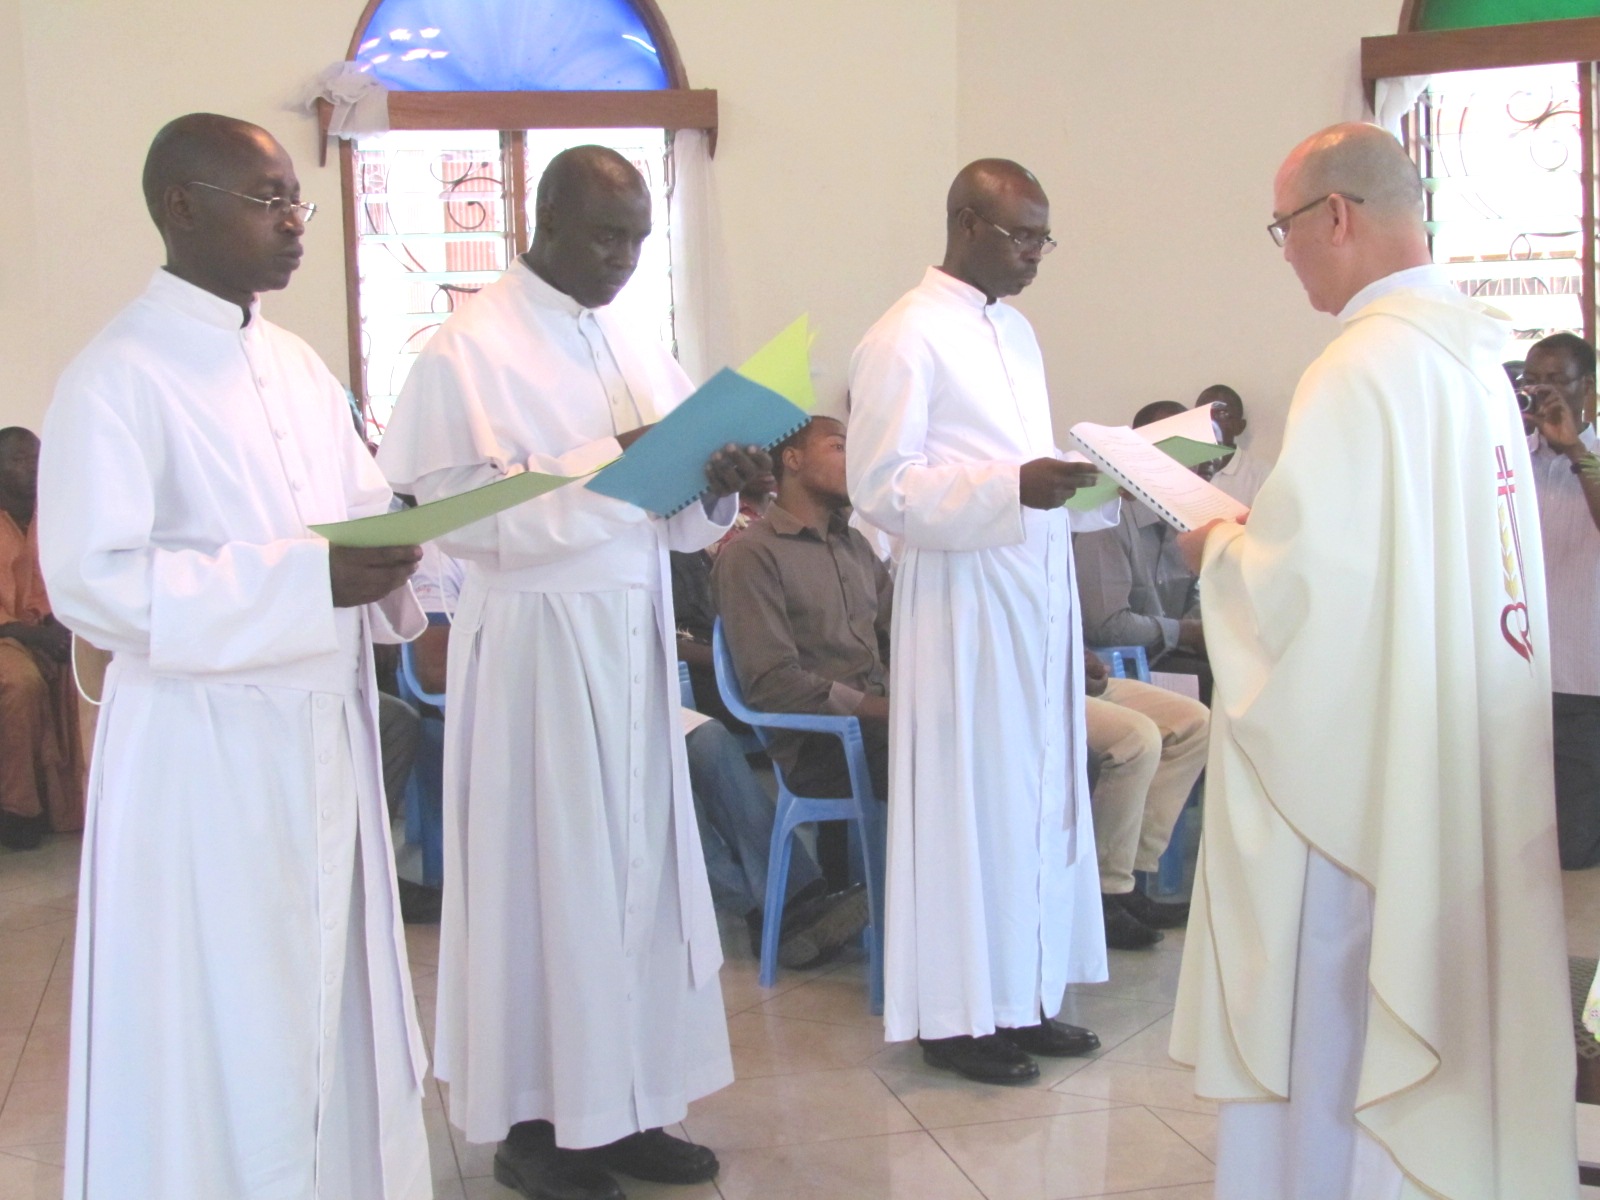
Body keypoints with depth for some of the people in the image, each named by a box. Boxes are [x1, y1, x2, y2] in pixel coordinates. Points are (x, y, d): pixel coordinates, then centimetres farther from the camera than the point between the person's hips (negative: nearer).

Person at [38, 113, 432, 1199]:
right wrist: (309, 580, -24)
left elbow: (360, 511, 18)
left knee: (331, 1000, 15)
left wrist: (391, 550, -7)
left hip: (323, 731, 7)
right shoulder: (116, 376, -13)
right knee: (221, 1031, 2)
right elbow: (90, 579, -19)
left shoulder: (300, 365, 11)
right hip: (206, 746, -7)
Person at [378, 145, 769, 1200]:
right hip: (537, 641, -7)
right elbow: (459, 509, -17)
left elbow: (675, 514, 13)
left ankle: (620, 1105, 21)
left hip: (636, 637, 7)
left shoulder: (636, 347, 13)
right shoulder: (472, 349, -7)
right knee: (548, 872, 0)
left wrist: (719, 484, -9)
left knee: (640, 864, 9)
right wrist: (609, 466, -22)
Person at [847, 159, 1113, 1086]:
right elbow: (882, 488, -15)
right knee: (970, 803, -1)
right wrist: (1014, 488, -24)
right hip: (964, 600, -8)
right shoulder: (906, 340, -10)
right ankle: (956, 1014, 11)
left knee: (1043, 795, 11)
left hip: (1038, 592, 8)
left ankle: (1022, 995, 23)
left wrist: (1099, 484, 4)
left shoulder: (1017, 331, 15)